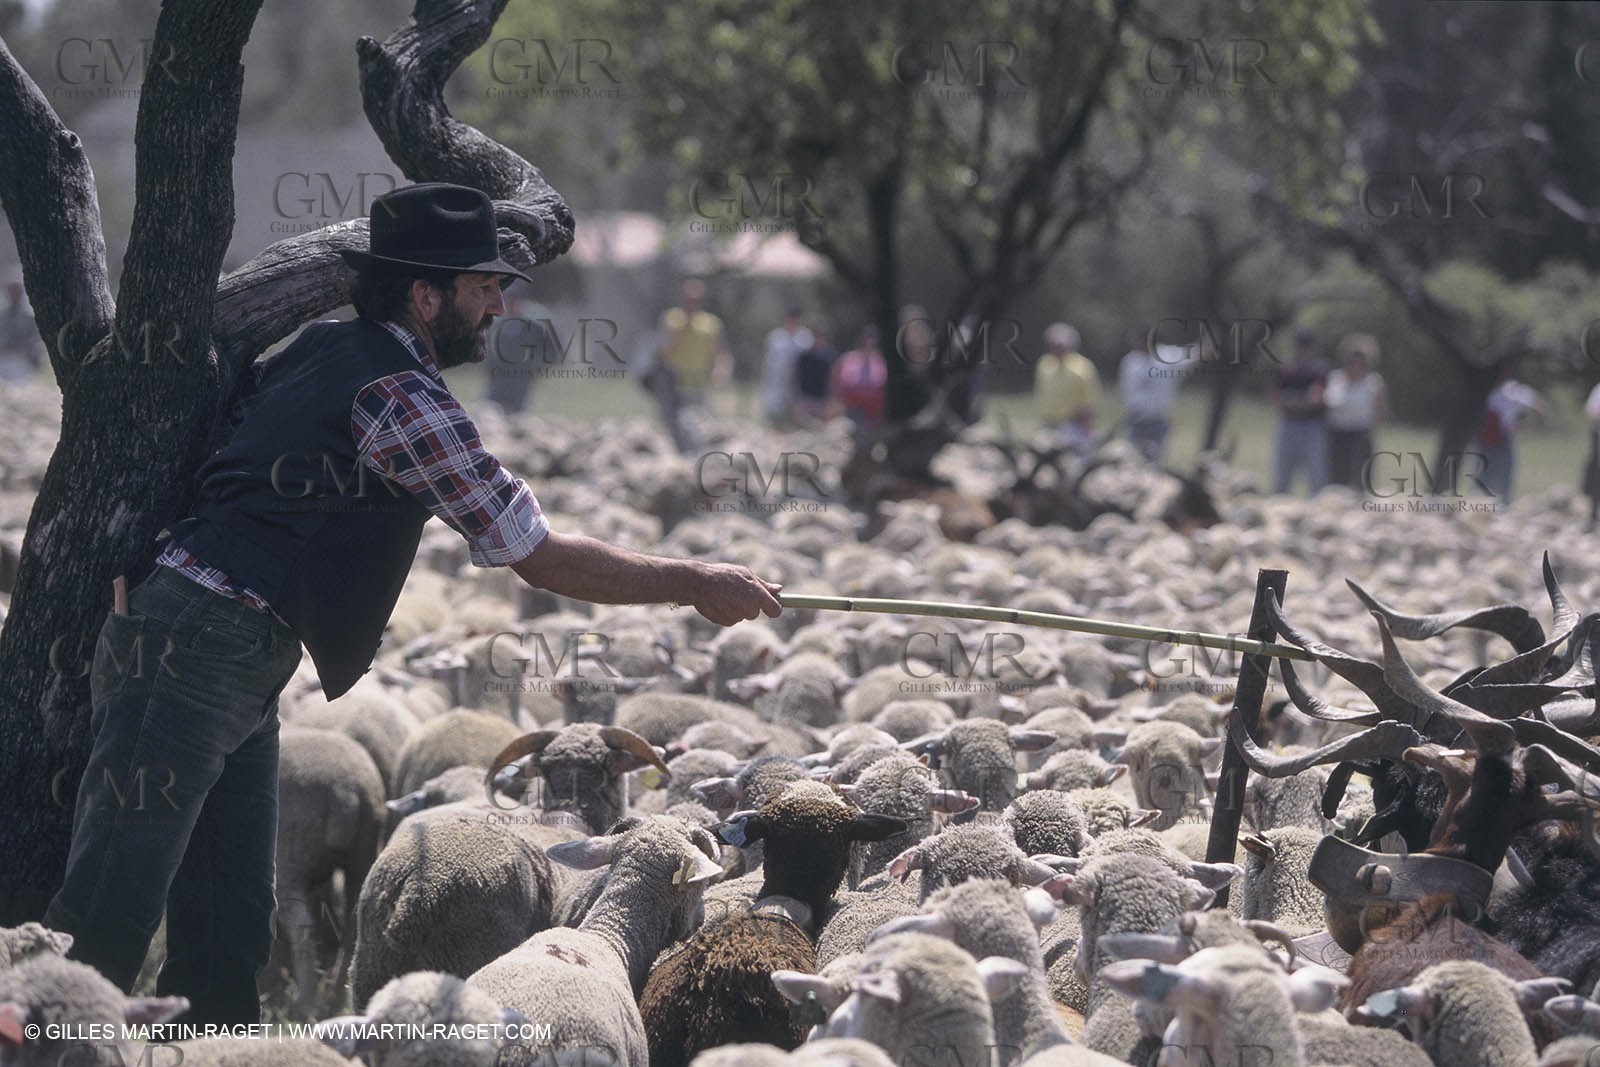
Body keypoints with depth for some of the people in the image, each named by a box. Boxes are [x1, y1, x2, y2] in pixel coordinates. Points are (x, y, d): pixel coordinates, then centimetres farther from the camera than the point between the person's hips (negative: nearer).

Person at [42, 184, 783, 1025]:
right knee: (105, 923, -12)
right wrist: (697, 585, -2)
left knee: (227, 936, 8)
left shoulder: (323, 352, 15)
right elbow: (542, 559, -10)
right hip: (195, 658, -10)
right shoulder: (404, 398, -13)